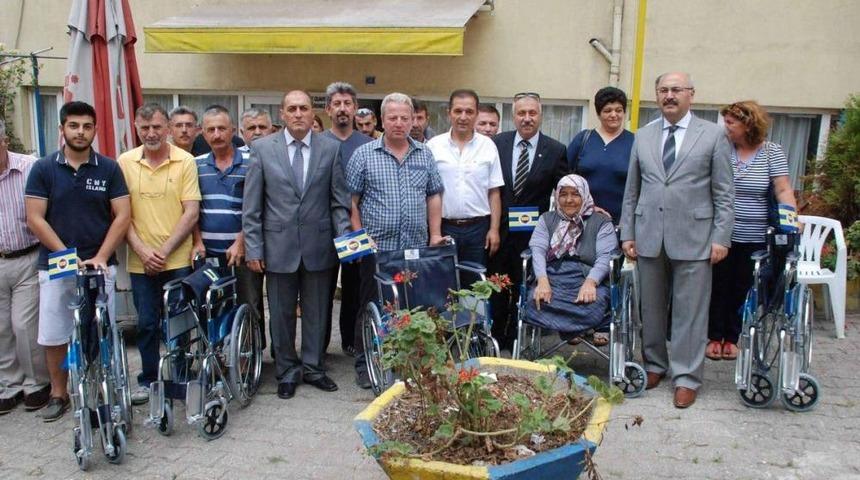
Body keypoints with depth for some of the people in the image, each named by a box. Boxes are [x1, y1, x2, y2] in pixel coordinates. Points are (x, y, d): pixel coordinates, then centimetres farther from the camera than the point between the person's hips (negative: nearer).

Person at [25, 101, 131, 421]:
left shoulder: (109, 168, 2)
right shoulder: (43, 169, 2)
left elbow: (122, 216, -1)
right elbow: (35, 219, -2)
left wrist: (100, 257, -10)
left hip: (100, 265, -1)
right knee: (53, 335, 8)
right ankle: (58, 394, 25)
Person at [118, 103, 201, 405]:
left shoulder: (185, 161, -4)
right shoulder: (125, 162, 2)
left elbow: (191, 212, -7)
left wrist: (164, 251, -11)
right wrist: (142, 251, -9)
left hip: (178, 259, -2)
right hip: (141, 262, 2)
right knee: (146, 323, 11)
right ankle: (148, 380, 27)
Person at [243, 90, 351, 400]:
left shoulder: (330, 148, 1)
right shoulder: (262, 148, -1)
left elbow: (339, 200, 3)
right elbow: (251, 205, -1)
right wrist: (253, 248, -4)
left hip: (319, 245, 1)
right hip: (279, 245, 0)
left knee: (316, 312, 12)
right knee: (282, 314, 11)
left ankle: (313, 368, 29)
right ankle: (287, 372, 28)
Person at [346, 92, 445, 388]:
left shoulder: (425, 155, 10)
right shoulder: (364, 155, 1)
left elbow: (433, 197, 12)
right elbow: (351, 200, 1)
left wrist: (435, 235, 5)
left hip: (417, 248, 3)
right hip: (377, 248, -2)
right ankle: (365, 364, 18)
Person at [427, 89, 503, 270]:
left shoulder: (488, 146, 3)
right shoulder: (433, 146, 0)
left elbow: (494, 193, 4)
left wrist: (494, 229, -1)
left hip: (478, 228, 1)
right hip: (443, 227, -1)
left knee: (476, 279, 8)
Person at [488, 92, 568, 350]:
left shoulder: (555, 150, -5)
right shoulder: (498, 143, -1)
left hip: (531, 234, -1)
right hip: (498, 229, 2)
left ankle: (517, 339, 26)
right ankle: (497, 336, 30)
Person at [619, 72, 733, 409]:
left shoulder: (712, 135, 2)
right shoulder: (643, 136, 10)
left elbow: (724, 193, 0)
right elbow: (631, 191, 11)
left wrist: (721, 238, -6)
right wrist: (627, 233, 7)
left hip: (693, 238, -3)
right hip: (649, 237, 3)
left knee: (690, 311, 2)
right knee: (651, 308, 12)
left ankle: (686, 378, 14)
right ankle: (655, 366, 28)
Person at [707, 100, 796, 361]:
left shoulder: (772, 152, -1)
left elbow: (783, 190, -6)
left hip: (753, 238, 0)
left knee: (742, 288, 9)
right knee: (717, 286, 6)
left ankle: (732, 338, 24)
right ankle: (714, 337, 19)